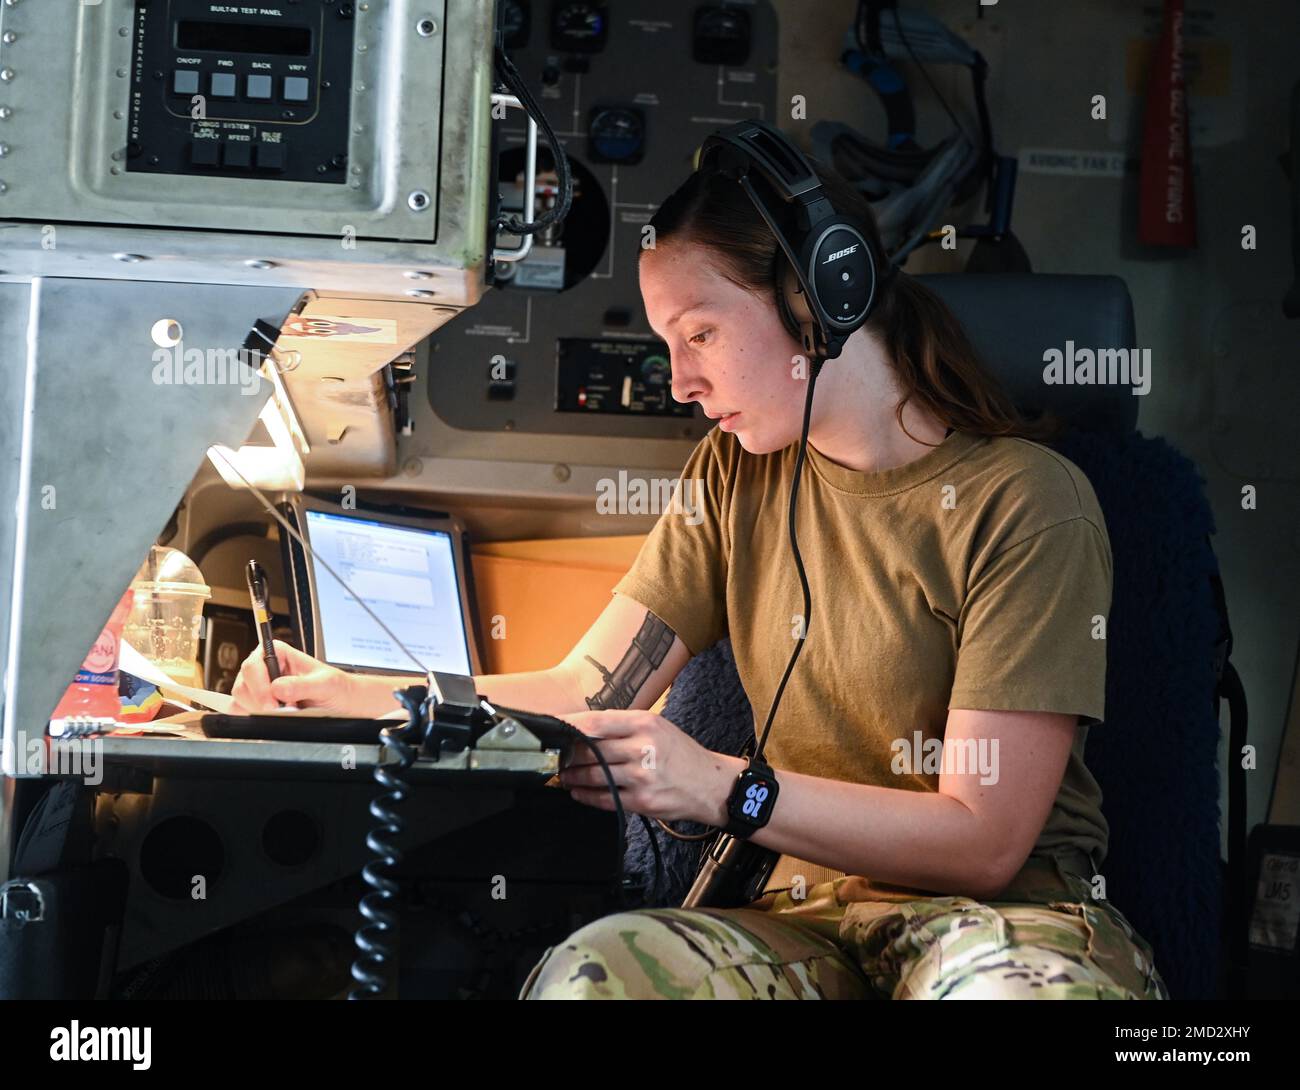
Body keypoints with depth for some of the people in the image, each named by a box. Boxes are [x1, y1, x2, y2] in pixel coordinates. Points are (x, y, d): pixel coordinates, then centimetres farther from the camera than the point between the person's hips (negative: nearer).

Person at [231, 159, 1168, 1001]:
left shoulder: (1028, 500, -10)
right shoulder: (738, 476, 11)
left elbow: (985, 840, -13)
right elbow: (589, 692, 6)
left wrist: (720, 786, -23)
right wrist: (359, 696, -7)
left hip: (1010, 910, -3)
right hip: (811, 911, 4)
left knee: (1005, 976, -41)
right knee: (591, 968, -30)